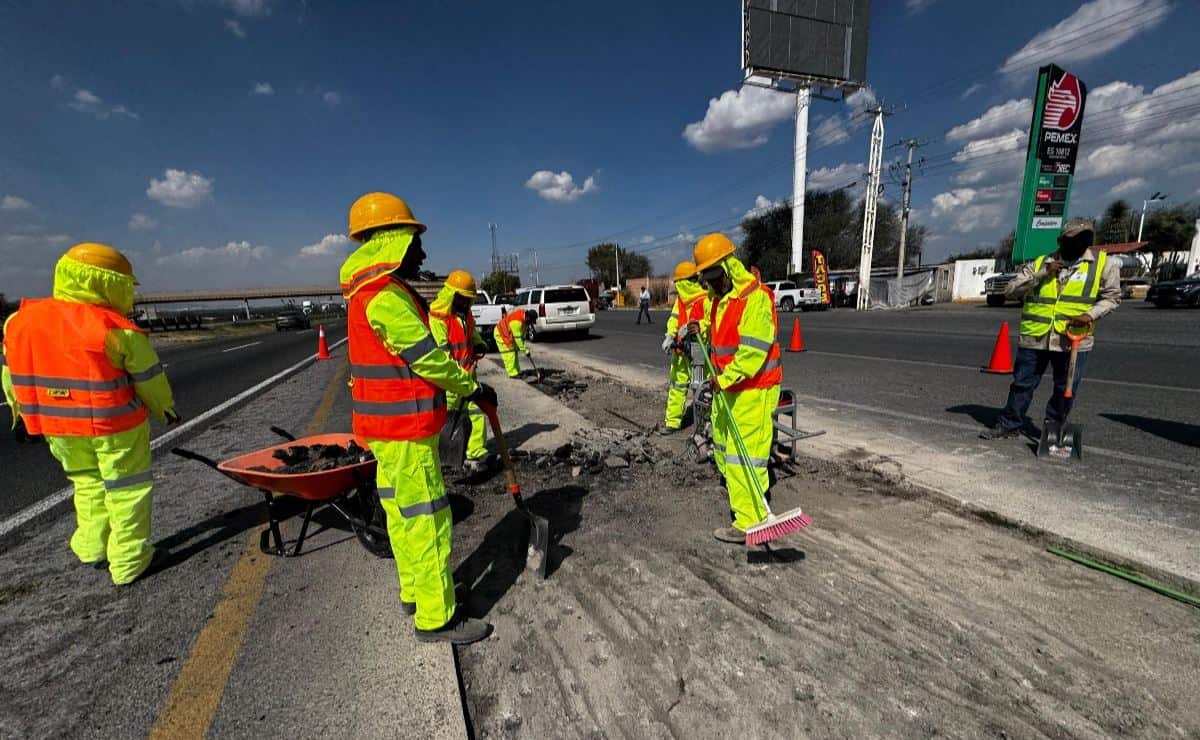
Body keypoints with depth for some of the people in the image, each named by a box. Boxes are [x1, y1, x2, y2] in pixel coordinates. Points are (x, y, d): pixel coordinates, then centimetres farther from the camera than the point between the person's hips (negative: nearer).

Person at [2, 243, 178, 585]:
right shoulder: (117, 330, -18)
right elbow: (148, 377, -10)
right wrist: (166, 408, 6)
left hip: (56, 425, 6)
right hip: (115, 424, -6)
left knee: (87, 483, 24)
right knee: (126, 489, 6)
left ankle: (92, 546, 31)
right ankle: (129, 563, 13)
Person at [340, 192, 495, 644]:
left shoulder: (375, 291, 14)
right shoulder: (385, 295, -20)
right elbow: (427, 358, -20)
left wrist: (461, 385, 14)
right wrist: (473, 389, -8)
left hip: (388, 426, 11)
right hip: (403, 432, -11)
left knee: (401, 515, 20)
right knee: (426, 520, 0)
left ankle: (414, 592, 37)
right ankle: (436, 618, 14)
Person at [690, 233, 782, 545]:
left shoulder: (754, 297, -19)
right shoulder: (719, 297, 12)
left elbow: (754, 349, -26)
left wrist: (726, 377, -27)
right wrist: (702, 330, 8)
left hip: (753, 390, -10)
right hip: (728, 386, 10)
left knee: (745, 453, -6)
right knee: (722, 444, 22)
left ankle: (750, 523, 5)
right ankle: (738, 490, 45)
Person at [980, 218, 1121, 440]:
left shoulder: (1104, 264, 5)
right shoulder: (1039, 263, 6)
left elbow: (1112, 296, 6)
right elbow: (1011, 290, 0)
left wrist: (1090, 315, -11)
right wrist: (1042, 274, -11)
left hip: (1073, 340, 0)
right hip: (1034, 338, 0)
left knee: (1066, 389, 10)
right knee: (1022, 383, 6)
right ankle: (1010, 425, 16)